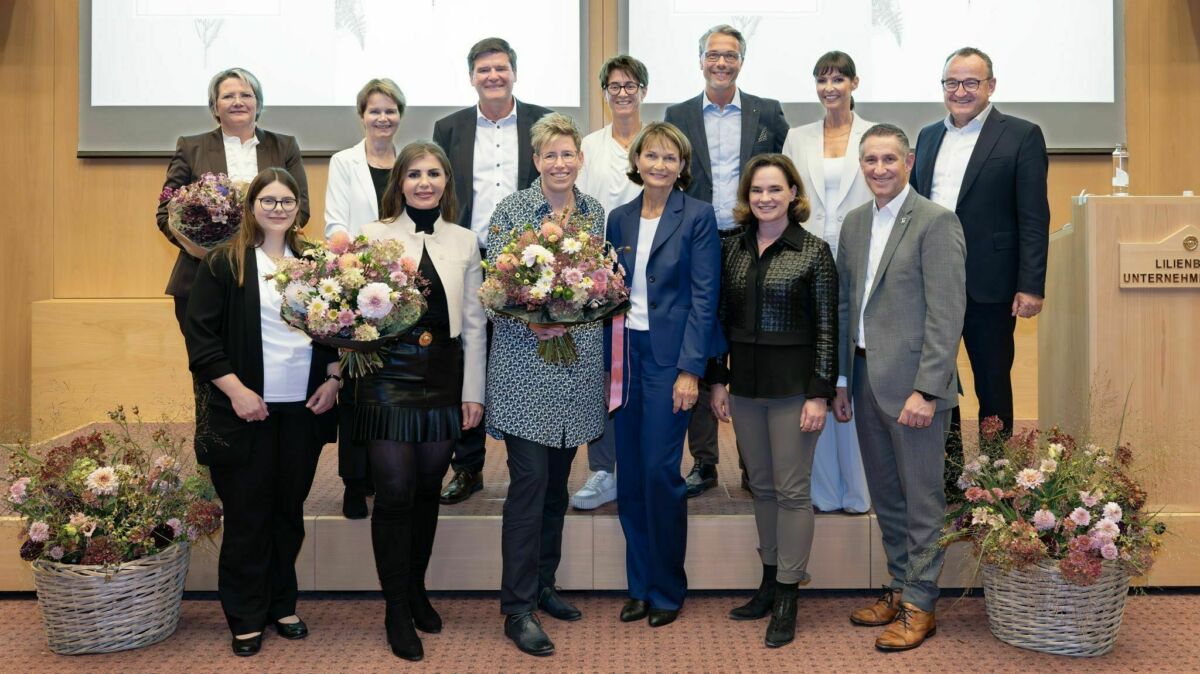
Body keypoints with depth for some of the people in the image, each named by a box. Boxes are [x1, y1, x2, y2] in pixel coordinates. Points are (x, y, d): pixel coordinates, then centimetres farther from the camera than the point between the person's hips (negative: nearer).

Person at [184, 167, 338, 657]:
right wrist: (236, 389, -14)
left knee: (289, 511, 13)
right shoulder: (224, 262, -3)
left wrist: (333, 378, 0)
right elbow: (199, 333, -7)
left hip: (303, 409, 4)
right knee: (247, 515, 6)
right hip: (246, 409, -3)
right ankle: (245, 619, 20)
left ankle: (281, 604, 28)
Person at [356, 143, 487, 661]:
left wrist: (473, 391, 6)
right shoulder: (372, 236, 1)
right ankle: (397, 613, 14)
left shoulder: (463, 242, 8)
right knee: (394, 493, -1)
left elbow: (473, 322, 9)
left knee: (427, 490, 11)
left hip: (443, 378, 3)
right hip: (389, 376, -2)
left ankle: (416, 590, 31)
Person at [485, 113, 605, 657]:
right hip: (525, 366, -5)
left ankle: (543, 586, 28)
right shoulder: (511, 209, -4)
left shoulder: (595, 212, 10)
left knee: (557, 482, 13)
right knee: (529, 481, -7)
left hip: (579, 365, 5)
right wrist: (530, 323, -21)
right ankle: (519, 609, 2)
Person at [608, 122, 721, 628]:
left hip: (671, 356, -5)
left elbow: (704, 297, -8)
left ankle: (667, 590, 13)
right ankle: (639, 585, 22)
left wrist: (690, 369, -14)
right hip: (626, 354, 5)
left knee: (660, 471, -5)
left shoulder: (698, 216, -4)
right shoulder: (619, 219, 11)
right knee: (629, 474, 8)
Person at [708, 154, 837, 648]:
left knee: (792, 490, 1)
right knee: (761, 486, 13)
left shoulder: (814, 252, -6)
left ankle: (787, 598, 12)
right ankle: (769, 580, 27)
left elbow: (826, 328, -6)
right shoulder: (732, 248, 6)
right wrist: (719, 381, 7)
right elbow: (722, 319, 10)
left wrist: (819, 394, -11)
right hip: (745, 385, 4)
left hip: (793, 386, -4)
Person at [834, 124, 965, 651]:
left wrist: (925, 390, -19)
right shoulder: (854, 223, 12)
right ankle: (899, 588, 31)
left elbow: (947, 314, -15)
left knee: (922, 498, 4)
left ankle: (919, 606, 16)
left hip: (913, 381, -7)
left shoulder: (936, 222, -10)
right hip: (866, 377, 7)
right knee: (884, 495, 16)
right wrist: (842, 379, 12)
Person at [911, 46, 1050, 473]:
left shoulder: (1021, 136, -3)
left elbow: (1034, 218, -8)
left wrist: (1031, 286, -14)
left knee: (993, 385, 8)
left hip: (989, 286, -5)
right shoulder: (928, 136, 13)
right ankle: (947, 473, 25)